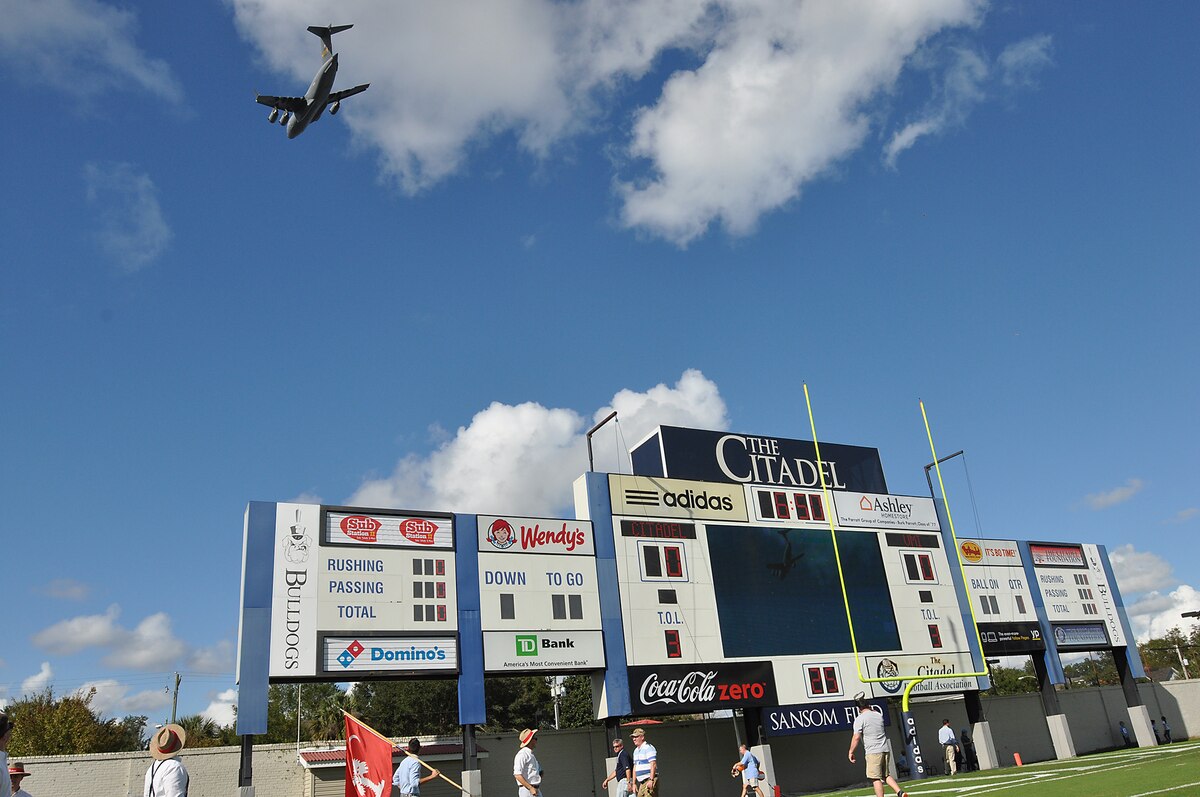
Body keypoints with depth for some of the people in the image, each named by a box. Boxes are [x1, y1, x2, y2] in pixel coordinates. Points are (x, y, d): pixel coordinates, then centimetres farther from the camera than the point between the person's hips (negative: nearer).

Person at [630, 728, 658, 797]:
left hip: (649, 781, -9)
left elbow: (653, 765, -17)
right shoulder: (636, 750, 19)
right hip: (641, 782, 9)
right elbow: (635, 767, 23)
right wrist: (634, 783, 20)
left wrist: (651, 780, -23)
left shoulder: (648, 748, -9)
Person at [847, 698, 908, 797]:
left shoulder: (859, 719, -8)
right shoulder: (878, 715, 11)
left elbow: (856, 737, -14)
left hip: (873, 751, -7)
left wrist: (851, 752, -7)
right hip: (885, 749, 7)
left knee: (876, 778, -4)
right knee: (886, 775, 17)